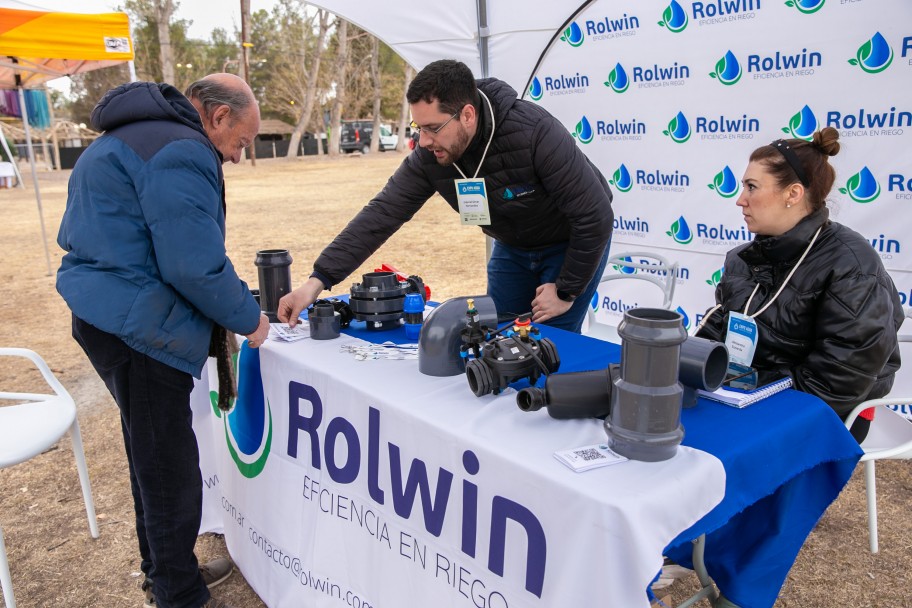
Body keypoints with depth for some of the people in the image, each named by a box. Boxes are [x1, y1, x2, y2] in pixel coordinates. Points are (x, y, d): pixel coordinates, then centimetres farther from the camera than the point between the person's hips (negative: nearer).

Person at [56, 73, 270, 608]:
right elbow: (195, 265, -23)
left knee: (154, 458, 22)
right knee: (172, 470, 1)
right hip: (140, 331, -11)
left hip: (109, 318, 11)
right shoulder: (181, 153, -17)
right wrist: (247, 318, -6)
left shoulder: (135, 138, 18)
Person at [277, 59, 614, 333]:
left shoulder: (535, 133, -36)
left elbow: (596, 217, -29)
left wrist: (567, 291, -21)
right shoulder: (429, 156, -21)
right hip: (512, 246, 5)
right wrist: (318, 280, -27)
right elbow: (381, 214, -20)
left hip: (572, 244, -5)